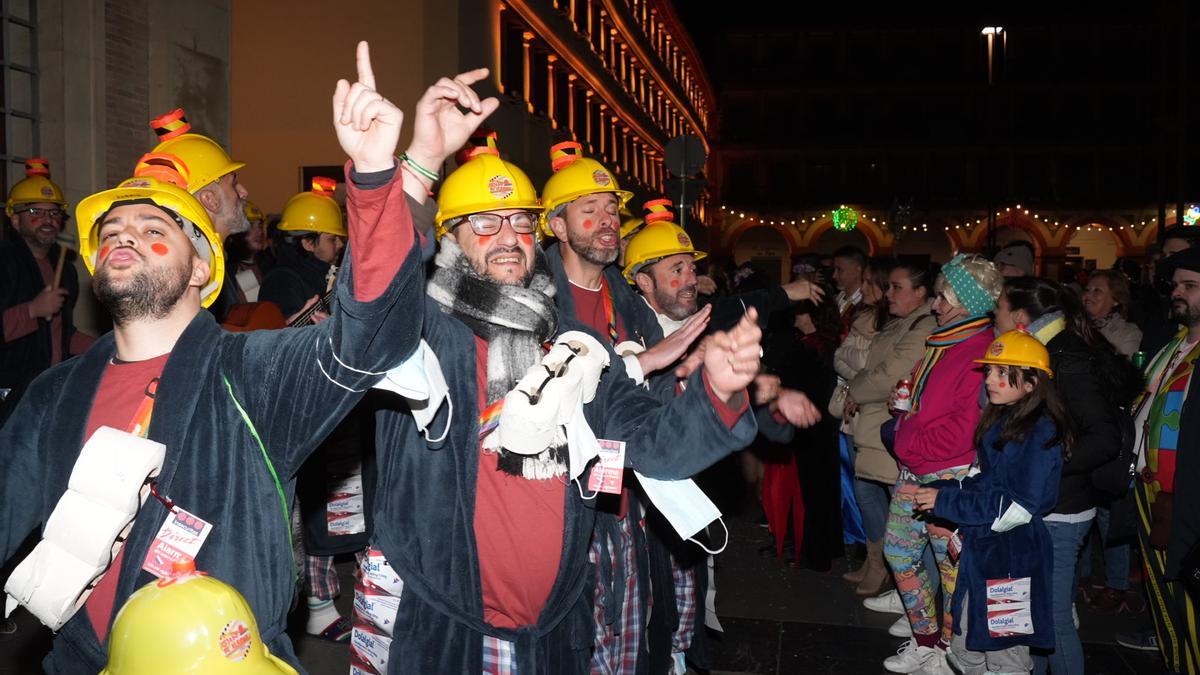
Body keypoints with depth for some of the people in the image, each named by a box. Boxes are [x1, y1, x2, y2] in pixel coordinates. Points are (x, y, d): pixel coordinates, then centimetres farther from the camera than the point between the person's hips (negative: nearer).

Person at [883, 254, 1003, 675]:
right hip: (913, 473, 10)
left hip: (949, 478, -10)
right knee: (899, 553, 14)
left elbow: (961, 431, -22)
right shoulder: (941, 343, 10)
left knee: (951, 565, 5)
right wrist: (905, 401, 7)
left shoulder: (981, 353, -18)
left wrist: (911, 442, -13)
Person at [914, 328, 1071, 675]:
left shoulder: (1042, 432, -18)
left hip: (1012, 558, -8)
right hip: (981, 549, 9)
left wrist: (945, 501, -19)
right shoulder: (999, 420, 8)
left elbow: (1016, 508, -22)